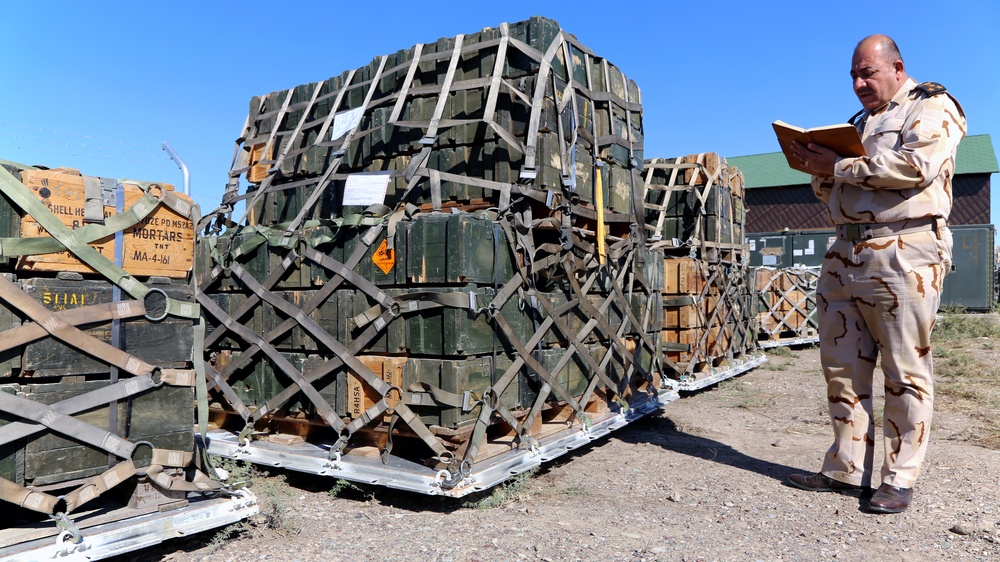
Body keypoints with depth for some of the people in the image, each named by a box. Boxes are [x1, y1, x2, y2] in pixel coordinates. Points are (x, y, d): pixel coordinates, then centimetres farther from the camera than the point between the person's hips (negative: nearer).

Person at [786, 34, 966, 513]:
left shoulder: (932, 106, 5)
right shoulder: (859, 123, 25)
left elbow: (915, 164, -15)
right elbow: (832, 193, 26)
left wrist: (839, 167, -10)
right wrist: (820, 171, 4)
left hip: (904, 257, -7)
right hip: (845, 256, 7)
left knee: (905, 371, -2)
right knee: (842, 367, 5)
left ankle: (899, 480, 7)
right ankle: (846, 470, 13)